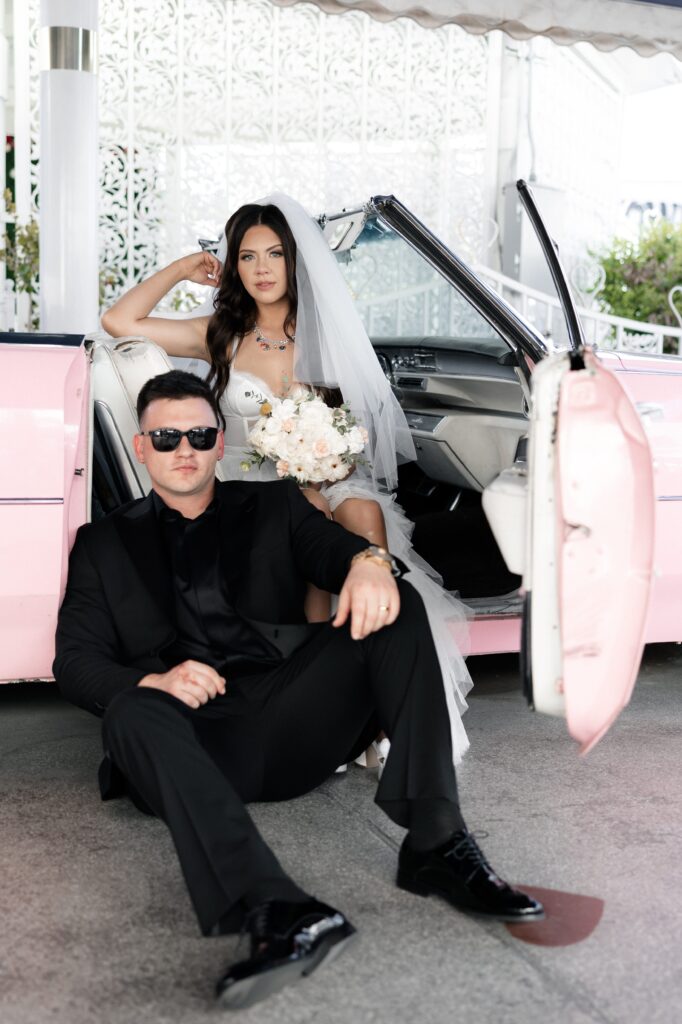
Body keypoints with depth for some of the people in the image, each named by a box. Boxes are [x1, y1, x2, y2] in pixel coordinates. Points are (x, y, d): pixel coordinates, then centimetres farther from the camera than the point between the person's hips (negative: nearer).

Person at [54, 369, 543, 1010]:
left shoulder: (273, 507, 22)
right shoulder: (104, 543, 20)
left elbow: (335, 549, 3)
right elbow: (74, 662, 9)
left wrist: (368, 561, -24)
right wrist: (151, 681, -14)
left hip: (292, 728, 2)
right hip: (194, 739, -1)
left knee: (395, 603, -18)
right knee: (132, 712, -34)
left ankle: (436, 843, -29)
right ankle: (278, 910, -51)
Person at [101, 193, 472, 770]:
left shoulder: (325, 334, 10)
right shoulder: (222, 335, 9)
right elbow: (120, 322, 3)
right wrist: (182, 270, 9)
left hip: (324, 480, 1)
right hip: (246, 487, -1)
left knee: (364, 515, -34)